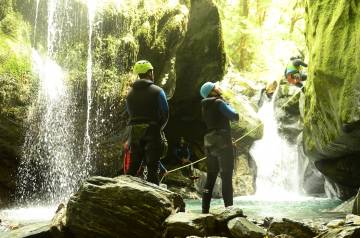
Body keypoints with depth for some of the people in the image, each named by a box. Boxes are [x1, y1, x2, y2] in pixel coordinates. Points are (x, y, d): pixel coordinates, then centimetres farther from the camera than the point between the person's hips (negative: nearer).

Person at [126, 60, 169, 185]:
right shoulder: (157, 91, -5)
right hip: (152, 132, -4)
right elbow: (165, 114, -4)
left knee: (132, 168, 11)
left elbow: (130, 113, 9)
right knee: (152, 168, -2)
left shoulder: (130, 93, 8)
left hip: (135, 132, 4)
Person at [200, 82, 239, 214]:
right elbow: (235, 117, -10)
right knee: (226, 177, -6)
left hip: (209, 144, 7)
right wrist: (229, 107, 7)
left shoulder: (204, 105, 13)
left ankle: (205, 209, 9)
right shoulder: (218, 102, -9)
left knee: (210, 177, 10)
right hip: (223, 143, -7)